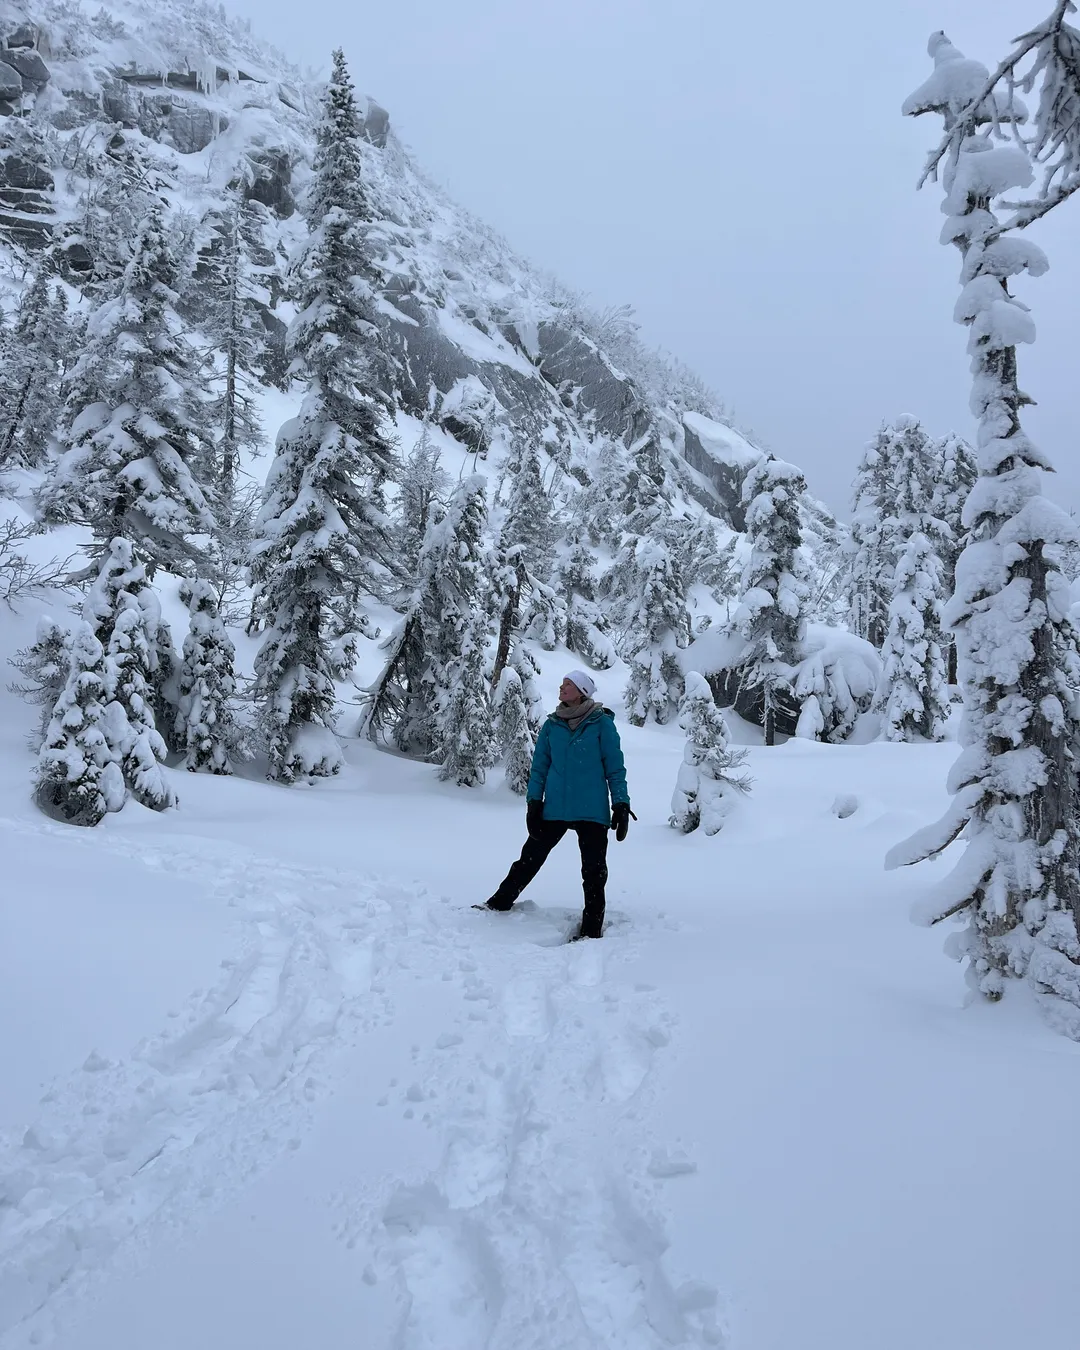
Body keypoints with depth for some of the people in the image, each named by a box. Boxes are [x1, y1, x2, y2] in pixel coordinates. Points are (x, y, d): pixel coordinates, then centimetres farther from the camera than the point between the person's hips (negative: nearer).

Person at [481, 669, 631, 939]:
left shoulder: (601, 723, -5)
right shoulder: (552, 725, 5)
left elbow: (615, 768, -3)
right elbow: (539, 767, 8)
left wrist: (621, 805, -6)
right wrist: (533, 803, 0)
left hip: (592, 812, -3)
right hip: (554, 809, 3)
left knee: (594, 872, 4)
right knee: (530, 858, 11)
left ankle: (591, 929, 15)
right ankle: (499, 903, 26)